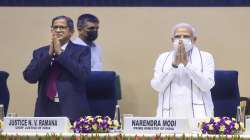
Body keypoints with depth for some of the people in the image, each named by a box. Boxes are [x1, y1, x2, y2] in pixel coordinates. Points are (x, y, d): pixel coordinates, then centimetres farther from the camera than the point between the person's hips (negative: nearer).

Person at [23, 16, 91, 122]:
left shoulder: (81, 51, 5)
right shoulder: (40, 52, 12)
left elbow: (84, 74, -11)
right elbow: (30, 77, 0)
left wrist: (60, 53, -9)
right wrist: (49, 54, -7)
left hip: (73, 110, -2)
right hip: (46, 110, 2)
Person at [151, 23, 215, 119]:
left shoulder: (205, 57, 9)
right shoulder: (163, 58, 14)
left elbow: (207, 85, -6)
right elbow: (157, 86, 1)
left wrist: (187, 63, -12)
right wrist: (174, 64, -10)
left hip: (197, 115, -1)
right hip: (169, 116, 1)